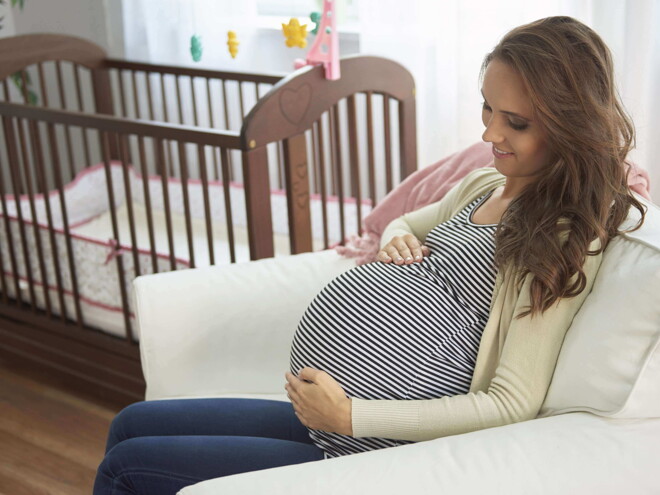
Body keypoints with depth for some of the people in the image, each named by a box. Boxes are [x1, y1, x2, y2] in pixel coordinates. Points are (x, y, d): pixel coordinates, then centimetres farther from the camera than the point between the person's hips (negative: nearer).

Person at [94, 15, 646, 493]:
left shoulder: (568, 239, -15)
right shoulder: (482, 184, 10)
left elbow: (515, 403, -21)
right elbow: (405, 222, 32)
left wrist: (348, 414, -22)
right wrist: (394, 236, 5)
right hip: (324, 408, 9)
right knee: (130, 424, 15)